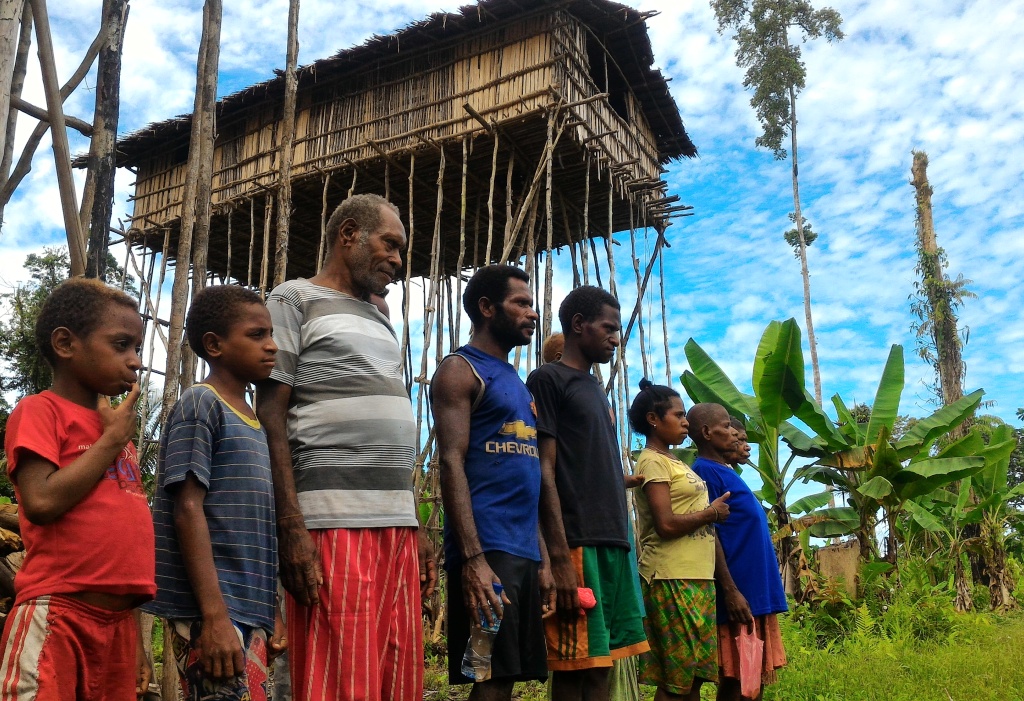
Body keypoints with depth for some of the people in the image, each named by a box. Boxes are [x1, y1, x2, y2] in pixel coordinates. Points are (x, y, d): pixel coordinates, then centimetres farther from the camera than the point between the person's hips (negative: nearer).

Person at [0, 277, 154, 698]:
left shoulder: (119, 431, 18)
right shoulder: (40, 411, -3)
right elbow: (42, 502, -19)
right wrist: (113, 440, -6)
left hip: (117, 620, 7)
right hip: (56, 614, -7)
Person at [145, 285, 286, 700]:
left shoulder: (254, 422, 15)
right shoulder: (201, 405, -7)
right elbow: (188, 510, -14)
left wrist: (270, 613, 17)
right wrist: (214, 616, -19)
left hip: (251, 614, 8)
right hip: (210, 612, -8)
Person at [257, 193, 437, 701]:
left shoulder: (381, 322, 24)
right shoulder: (294, 300, 4)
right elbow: (271, 417, -5)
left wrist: (416, 528, 18)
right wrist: (292, 528, -14)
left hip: (397, 527, 7)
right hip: (334, 525, -7)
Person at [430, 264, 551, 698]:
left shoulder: (517, 382, 21)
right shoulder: (460, 370, -3)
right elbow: (451, 464, -14)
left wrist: (541, 560, 17)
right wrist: (472, 558, -23)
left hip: (523, 551, 8)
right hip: (486, 550, -8)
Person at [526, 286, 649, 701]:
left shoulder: (597, 389, 22)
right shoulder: (548, 379, -3)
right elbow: (544, 472, -11)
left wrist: (621, 542, 15)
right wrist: (560, 556, -18)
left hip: (614, 543, 8)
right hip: (578, 544, -8)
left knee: (601, 664, 9)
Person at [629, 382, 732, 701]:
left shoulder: (673, 461, 18)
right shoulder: (652, 461, -9)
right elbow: (667, 525, -18)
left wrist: (712, 512, 2)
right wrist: (712, 512, -6)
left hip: (697, 578, 9)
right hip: (672, 580, -9)